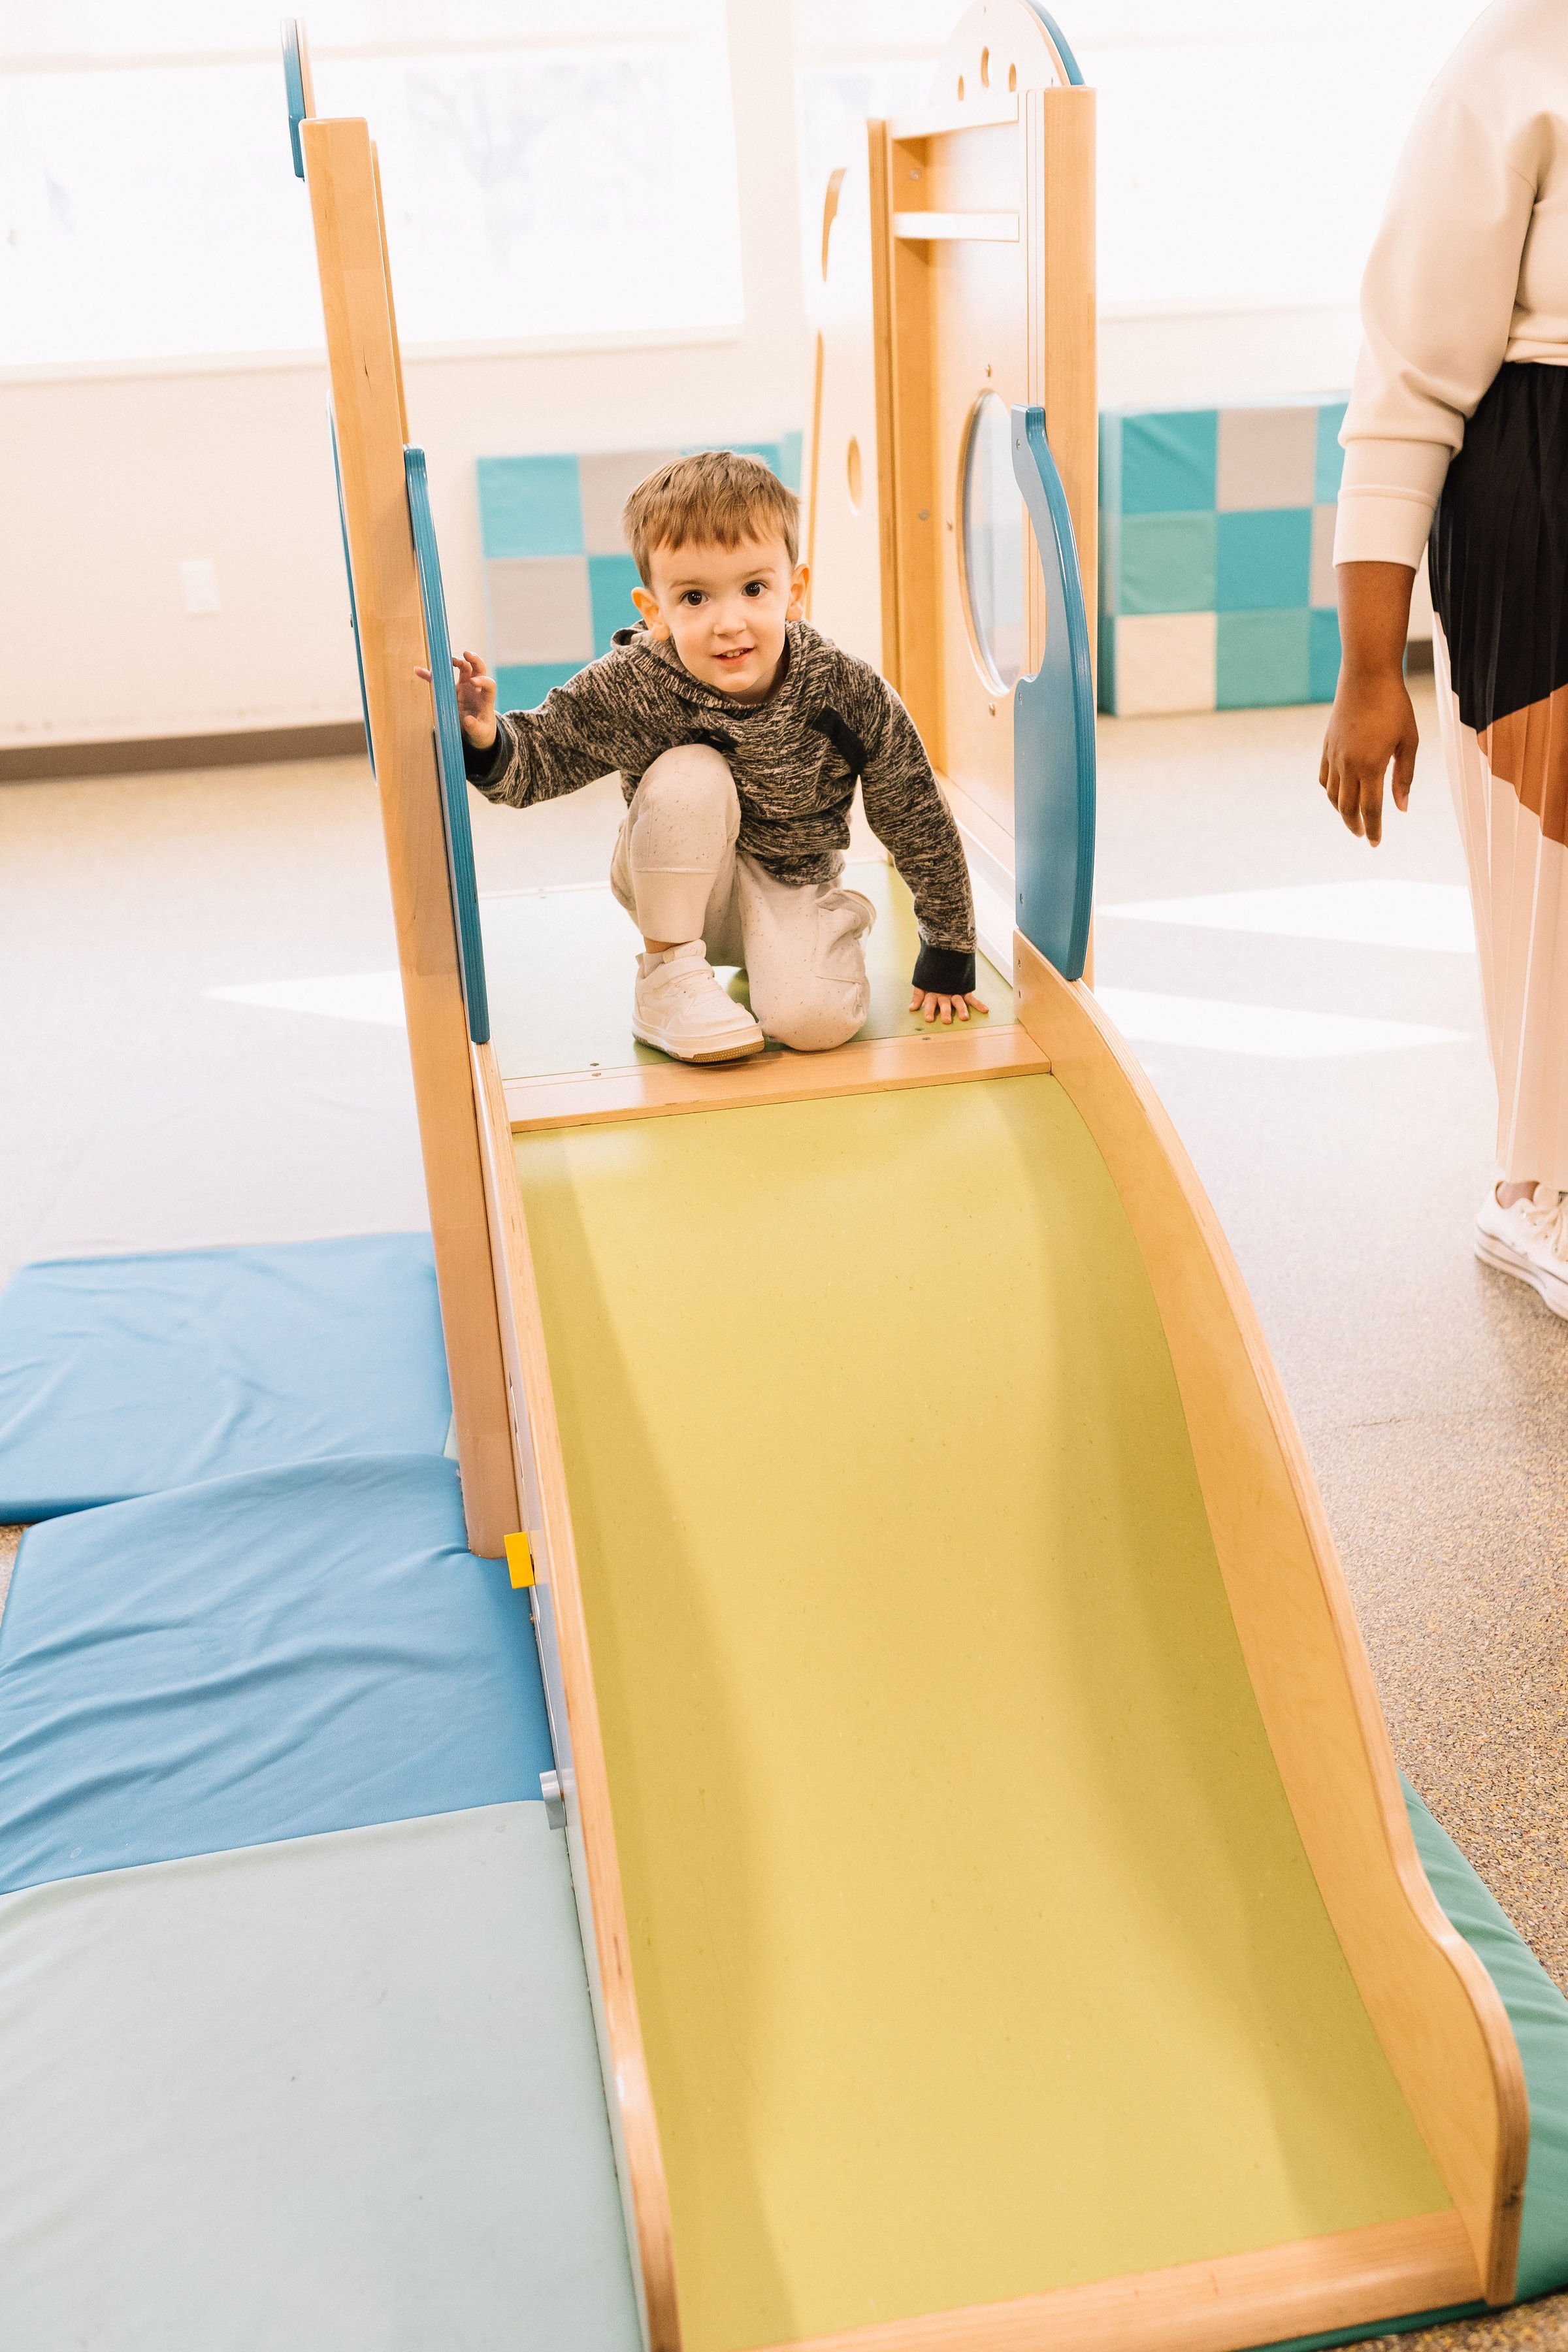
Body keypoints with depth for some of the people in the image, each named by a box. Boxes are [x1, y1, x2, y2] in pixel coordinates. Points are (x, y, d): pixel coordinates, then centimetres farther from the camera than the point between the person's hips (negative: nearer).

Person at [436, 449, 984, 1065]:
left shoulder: (852, 696, -23)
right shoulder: (630, 688, -23)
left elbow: (921, 829, -11)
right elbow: (539, 755, -11)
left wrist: (948, 959, -4)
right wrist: (486, 739, -36)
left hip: (792, 884, 1)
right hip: (680, 885, 0)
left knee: (813, 1020, -28)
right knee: (688, 777, -32)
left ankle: (839, 926, 10)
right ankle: (667, 974, -13)